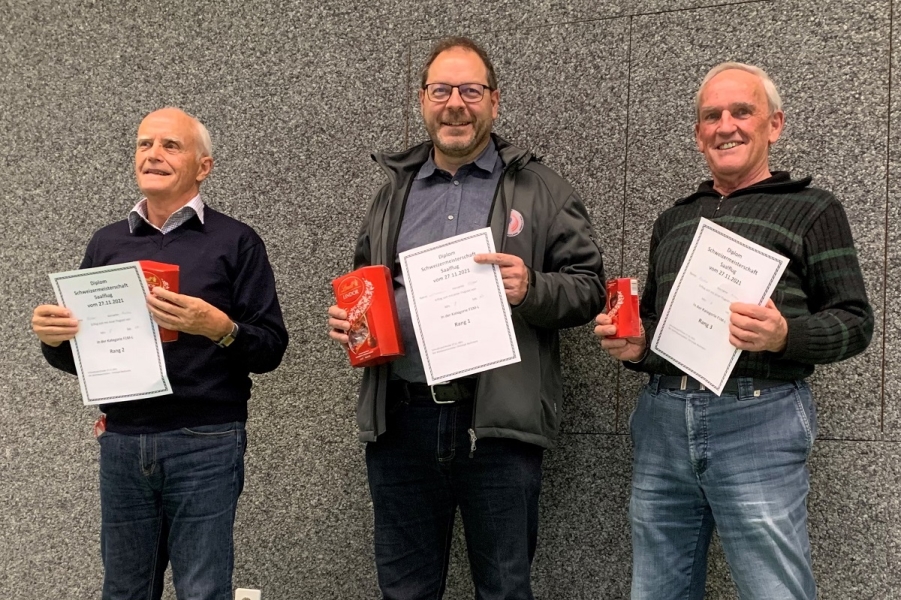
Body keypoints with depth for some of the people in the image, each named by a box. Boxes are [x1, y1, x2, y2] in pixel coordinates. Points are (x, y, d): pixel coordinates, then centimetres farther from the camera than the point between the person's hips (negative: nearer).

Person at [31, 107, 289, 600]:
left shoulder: (236, 242, 0)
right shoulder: (106, 244, 12)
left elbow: (271, 349, -5)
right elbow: (78, 356, 15)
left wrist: (220, 328, -23)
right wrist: (53, 339, -6)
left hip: (205, 445, -4)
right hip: (121, 443, 4)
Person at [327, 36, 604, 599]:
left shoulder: (542, 190, 3)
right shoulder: (394, 191, 17)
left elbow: (589, 287, -1)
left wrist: (531, 289, -20)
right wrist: (347, 317, 4)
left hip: (499, 424, -4)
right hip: (401, 422, 4)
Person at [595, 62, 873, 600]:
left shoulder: (812, 209, 5)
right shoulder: (674, 219, 20)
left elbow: (855, 321, 0)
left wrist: (784, 336, -19)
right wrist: (633, 345, 5)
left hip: (756, 420, -5)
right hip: (663, 421, 5)